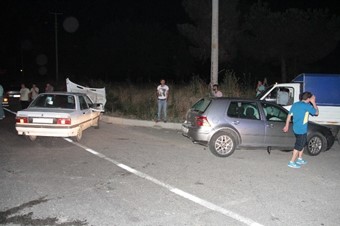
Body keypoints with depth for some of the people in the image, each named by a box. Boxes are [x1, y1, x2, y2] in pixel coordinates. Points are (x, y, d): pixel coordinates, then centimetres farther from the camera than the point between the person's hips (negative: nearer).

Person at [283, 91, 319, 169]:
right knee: (299, 146, 1)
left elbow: (289, 115, 12)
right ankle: (292, 162, 5)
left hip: (296, 129, 9)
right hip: (301, 130, -9)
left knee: (303, 143, 24)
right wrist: (313, 103, 3)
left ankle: (299, 159, 34)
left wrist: (287, 126, 20)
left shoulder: (295, 104, 8)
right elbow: (316, 113, -3)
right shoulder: (307, 106, -14)